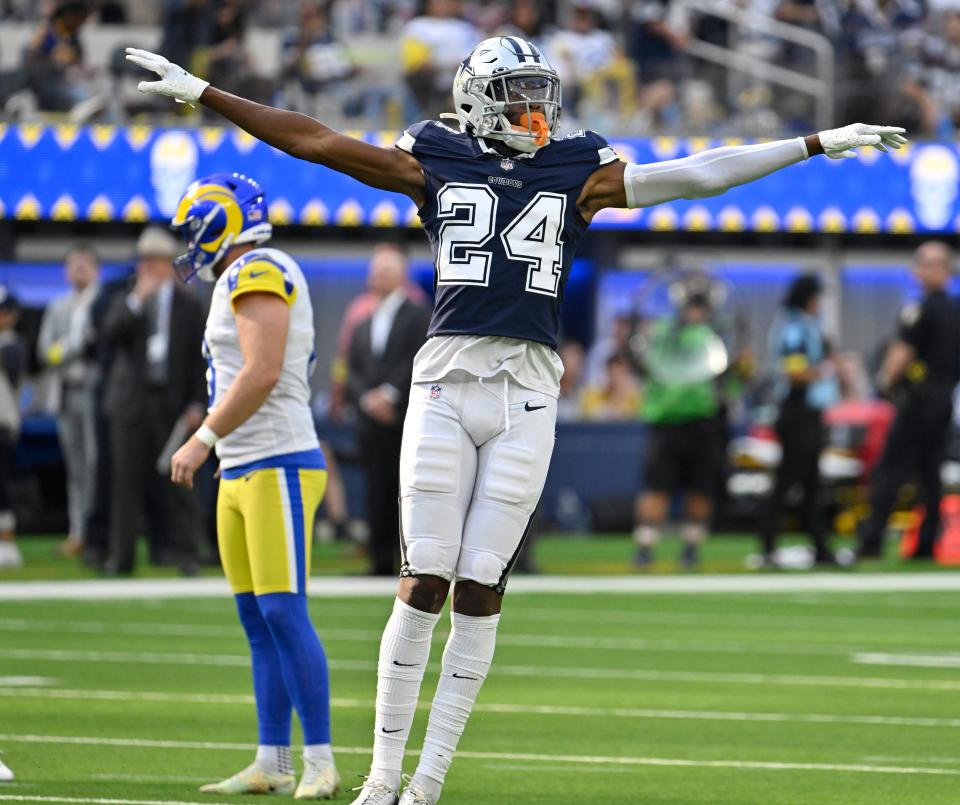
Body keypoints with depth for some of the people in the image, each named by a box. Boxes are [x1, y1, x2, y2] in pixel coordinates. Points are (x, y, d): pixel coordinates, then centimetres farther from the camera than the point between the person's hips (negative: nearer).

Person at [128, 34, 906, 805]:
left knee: (480, 591, 0)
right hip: (445, 386, -1)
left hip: (526, 400, 1)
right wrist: (201, 92, 9)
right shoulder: (435, 167, 8)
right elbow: (313, 139, 10)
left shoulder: (580, 173, 11)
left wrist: (821, 143, 8)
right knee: (424, 584, -5)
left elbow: (701, 173, 10)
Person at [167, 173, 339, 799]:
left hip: (279, 466, -10)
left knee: (284, 613, -13)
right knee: (258, 622, 8)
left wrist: (203, 439, -17)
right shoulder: (244, 283, 19)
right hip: (241, 474, 10)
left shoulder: (258, 274, -11)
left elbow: (261, 376, -20)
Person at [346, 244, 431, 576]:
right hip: (372, 425, 5)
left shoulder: (418, 316, 4)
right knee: (378, 499, 1)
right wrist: (367, 399, -7)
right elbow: (352, 373, 12)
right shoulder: (363, 327, 20)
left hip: (409, 424, -5)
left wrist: (390, 393, -14)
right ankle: (381, 564, 2)